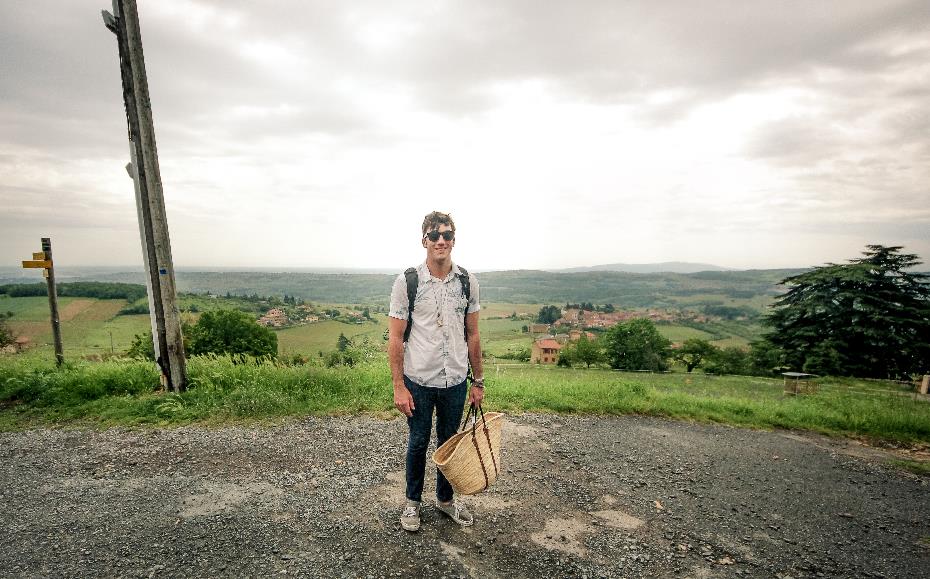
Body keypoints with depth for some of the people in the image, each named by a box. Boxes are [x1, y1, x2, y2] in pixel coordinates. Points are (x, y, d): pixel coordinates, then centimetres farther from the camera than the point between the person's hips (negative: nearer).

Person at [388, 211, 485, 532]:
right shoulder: (407, 282, -10)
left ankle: (445, 498, 42)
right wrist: (399, 387, -11)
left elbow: (472, 335, 5)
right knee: (418, 443, 15)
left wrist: (478, 381, 6)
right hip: (419, 381, -2)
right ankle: (413, 501, 39)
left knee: (449, 442, 19)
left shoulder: (467, 281, -2)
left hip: (456, 381, 3)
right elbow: (395, 338, -8)